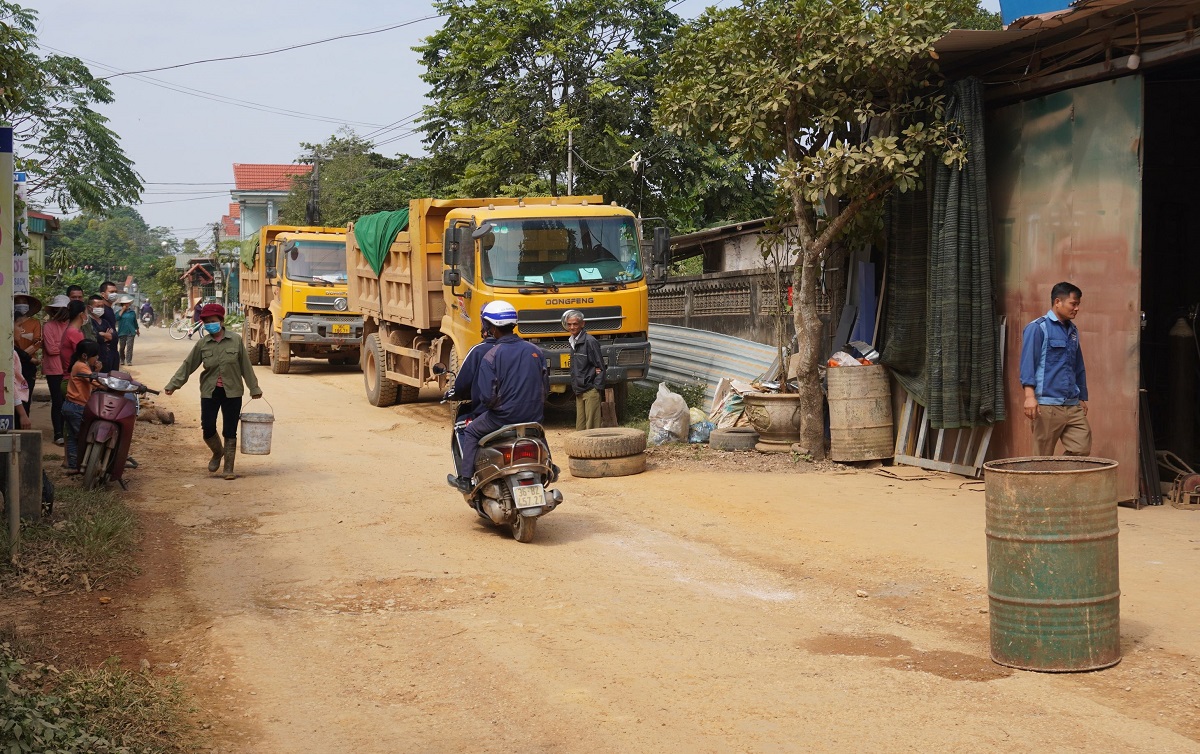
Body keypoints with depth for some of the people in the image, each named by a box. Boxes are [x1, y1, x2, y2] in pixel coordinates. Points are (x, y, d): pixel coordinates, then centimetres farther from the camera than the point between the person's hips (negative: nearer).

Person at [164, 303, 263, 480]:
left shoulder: (236, 341, -2)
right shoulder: (202, 344, 1)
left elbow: (246, 366, 3)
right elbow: (188, 365, 4)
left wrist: (254, 388, 7)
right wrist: (173, 384, -2)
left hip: (232, 393, -1)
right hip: (209, 392, 1)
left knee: (230, 432, 2)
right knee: (208, 429, -1)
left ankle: (229, 468, 11)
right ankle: (217, 453, 30)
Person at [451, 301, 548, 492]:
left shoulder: (491, 356, -13)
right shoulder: (535, 351, 2)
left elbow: (487, 396, -17)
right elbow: (545, 387, 6)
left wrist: (488, 403, 6)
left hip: (504, 416, -4)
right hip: (534, 417, 4)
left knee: (471, 433, 19)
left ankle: (465, 479, 16)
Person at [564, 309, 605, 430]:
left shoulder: (589, 341, -13)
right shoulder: (573, 341, 12)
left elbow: (600, 366, -12)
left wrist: (597, 387, -14)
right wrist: (575, 386, 6)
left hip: (590, 390, -8)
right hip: (579, 391, 8)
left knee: (591, 425, -7)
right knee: (580, 425, 10)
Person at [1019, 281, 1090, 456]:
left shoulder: (1073, 330, 18)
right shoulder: (1037, 328, -4)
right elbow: (1028, 362, -13)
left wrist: (1083, 397, 24)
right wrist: (1030, 395, -23)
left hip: (1072, 405, 7)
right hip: (1047, 404, -7)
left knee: (1082, 449, -2)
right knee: (1043, 457, -1)